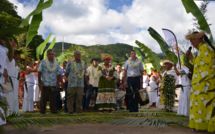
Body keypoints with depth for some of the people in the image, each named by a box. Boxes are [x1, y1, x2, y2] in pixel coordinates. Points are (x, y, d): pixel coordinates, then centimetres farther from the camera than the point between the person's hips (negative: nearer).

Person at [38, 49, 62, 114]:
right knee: (44, 99, 1)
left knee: (53, 99, 4)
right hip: (45, 84, -3)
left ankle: (53, 110, 12)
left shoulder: (56, 64, 10)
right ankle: (42, 110, 10)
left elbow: (58, 74, 13)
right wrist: (39, 82, -5)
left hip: (53, 85, 3)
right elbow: (39, 73, -1)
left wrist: (58, 82, 5)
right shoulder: (43, 62, 0)